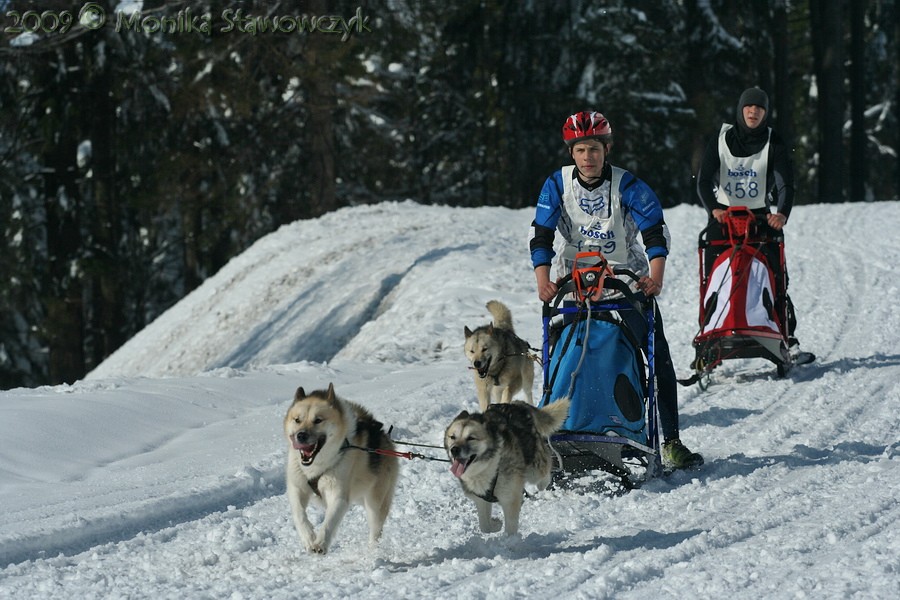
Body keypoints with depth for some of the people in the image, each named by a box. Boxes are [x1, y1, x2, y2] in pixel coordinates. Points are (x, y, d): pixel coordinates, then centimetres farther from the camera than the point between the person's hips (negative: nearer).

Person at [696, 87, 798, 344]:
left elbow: (786, 184, -13)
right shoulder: (721, 139, 0)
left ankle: (787, 335, -7)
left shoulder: (774, 143, -1)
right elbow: (704, 181, -7)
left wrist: (782, 213, -34)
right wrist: (714, 208, -28)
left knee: (777, 277, -10)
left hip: (761, 216, 0)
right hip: (724, 215, 0)